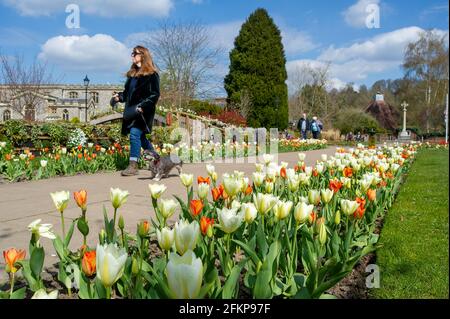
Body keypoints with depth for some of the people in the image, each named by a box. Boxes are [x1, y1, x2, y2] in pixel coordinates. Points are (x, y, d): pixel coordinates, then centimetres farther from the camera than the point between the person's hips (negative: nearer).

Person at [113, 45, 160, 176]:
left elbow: (155, 94, -11)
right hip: (131, 110, 8)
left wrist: (143, 106, -20)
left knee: (135, 134, -15)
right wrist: (119, 96, 3)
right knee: (139, 135, 15)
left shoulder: (151, 74, -6)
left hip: (143, 111, -8)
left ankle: (133, 165, -11)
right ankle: (153, 154, 34)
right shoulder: (132, 73, 17)